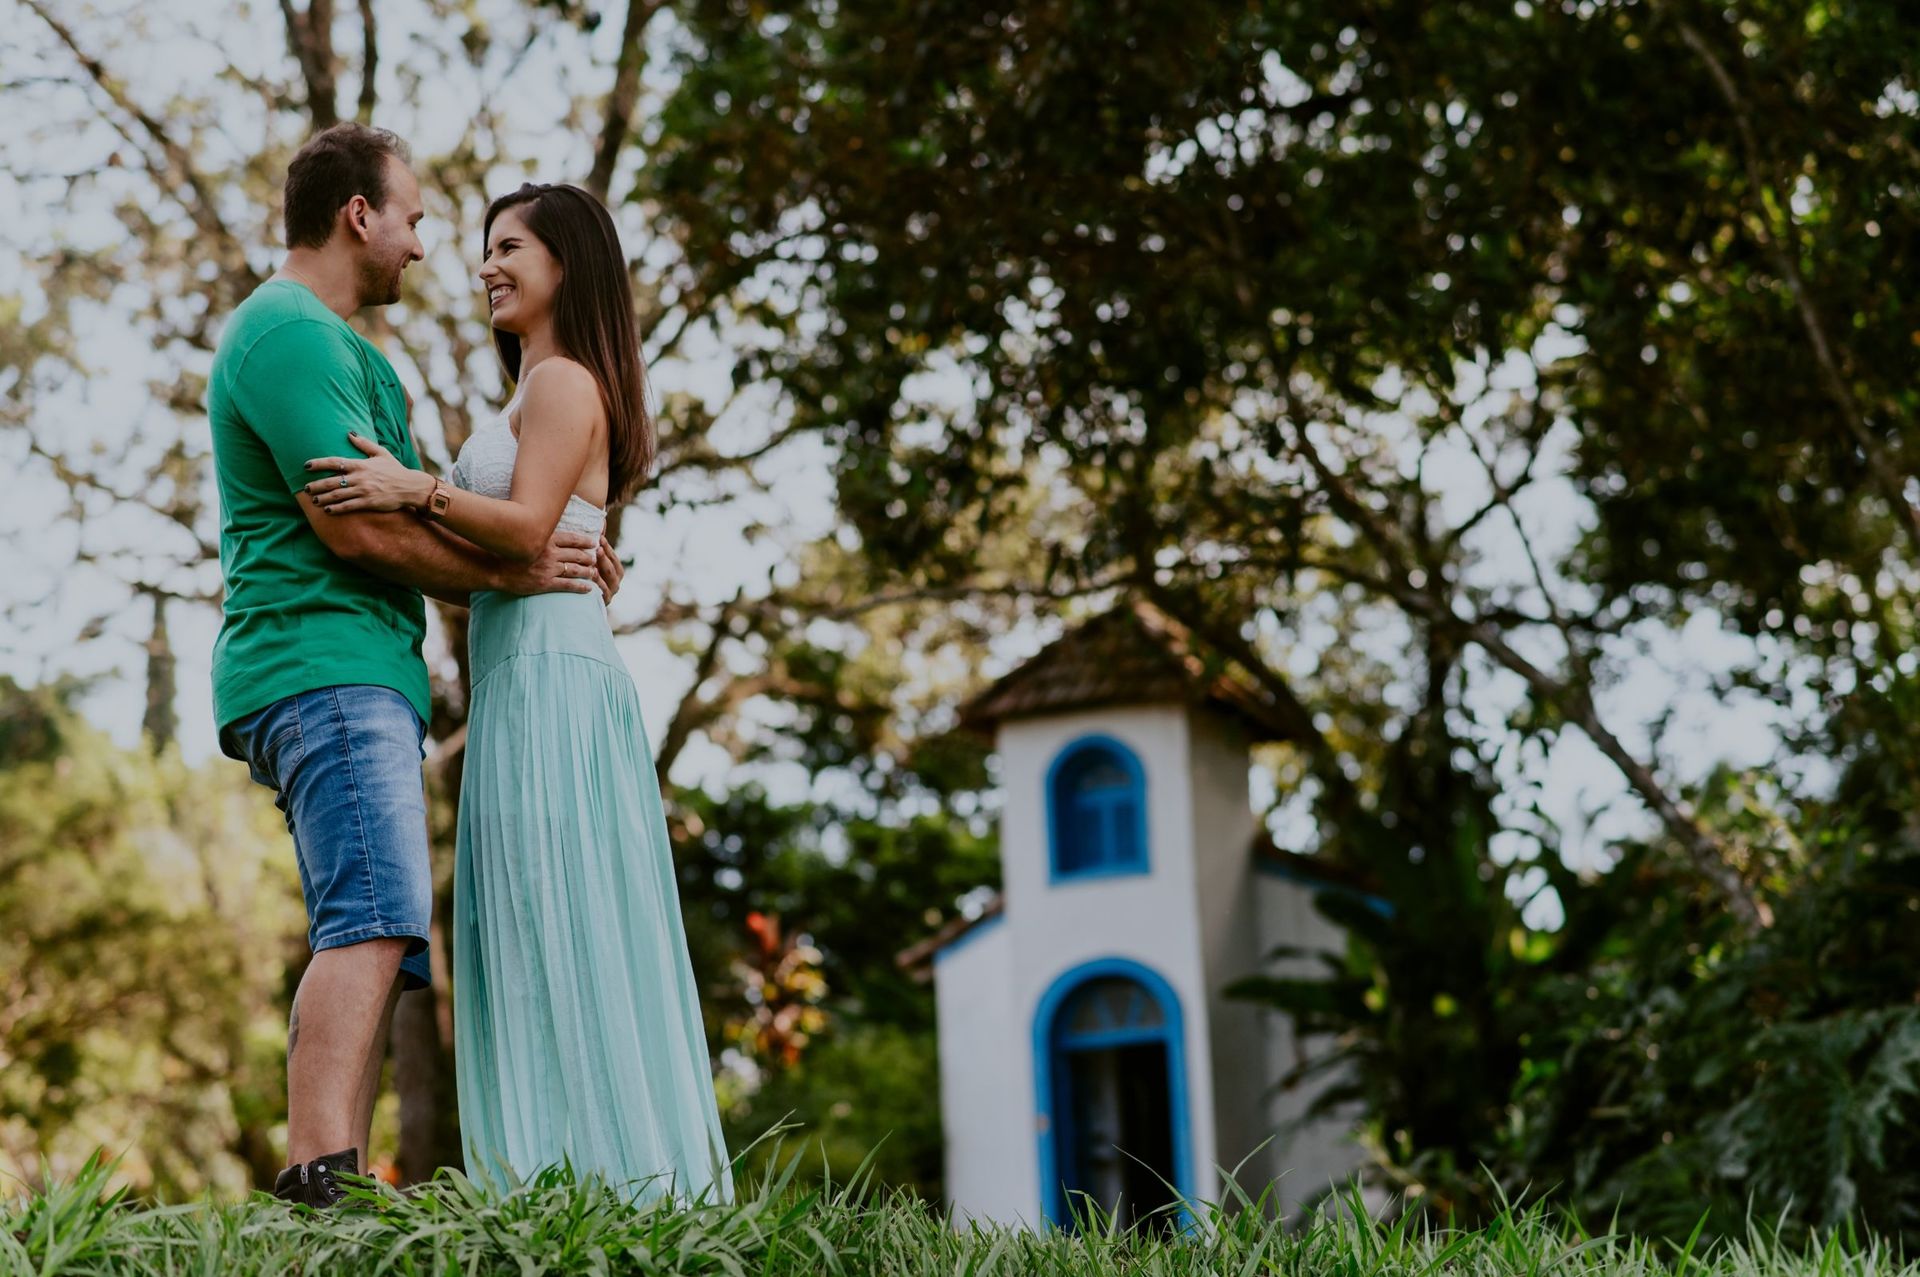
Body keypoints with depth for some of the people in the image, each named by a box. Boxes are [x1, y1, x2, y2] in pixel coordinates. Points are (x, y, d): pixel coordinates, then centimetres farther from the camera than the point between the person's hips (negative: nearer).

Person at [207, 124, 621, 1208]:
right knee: (377, 917, -22)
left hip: (367, 680, 11)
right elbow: (354, 525, -16)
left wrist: (552, 560, 10)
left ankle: (335, 1187, 1)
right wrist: (511, 573, -5)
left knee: (378, 938, 4)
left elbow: (404, 521, 25)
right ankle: (321, 1173, -30)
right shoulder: (289, 334, -7)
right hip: (322, 666, -11)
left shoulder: (337, 345, 27)